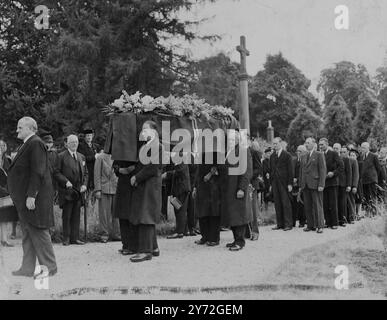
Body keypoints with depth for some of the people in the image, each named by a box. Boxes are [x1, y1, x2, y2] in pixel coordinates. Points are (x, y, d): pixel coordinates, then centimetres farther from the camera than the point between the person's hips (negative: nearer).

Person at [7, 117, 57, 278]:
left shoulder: (36, 144, -14)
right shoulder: (27, 144, 16)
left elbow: (37, 172, -21)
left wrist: (31, 196, -24)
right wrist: (22, 197, 16)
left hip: (34, 198, -10)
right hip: (24, 197, 10)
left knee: (37, 232, -4)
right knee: (28, 233, 12)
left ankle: (50, 267, 5)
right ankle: (27, 268, 19)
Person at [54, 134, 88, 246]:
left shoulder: (81, 157, 17)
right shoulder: (61, 156, -1)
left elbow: (85, 173, 19)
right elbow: (57, 172, -5)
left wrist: (84, 184, 3)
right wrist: (66, 181, -16)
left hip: (78, 191, 5)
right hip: (66, 190, -5)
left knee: (76, 215, 6)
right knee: (66, 216, 0)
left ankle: (75, 238, 10)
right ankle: (66, 238, 5)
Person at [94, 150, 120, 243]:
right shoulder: (100, 157, 0)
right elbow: (97, 175, -4)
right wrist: (98, 190, -10)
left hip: (116, 189, 5)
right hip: (104, 189, -5)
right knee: (104, 213, -2)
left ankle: (116, 234, 13)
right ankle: (104, 234, 6)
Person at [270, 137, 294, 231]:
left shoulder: (287, 155, -3)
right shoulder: (272, 156, 14)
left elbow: (290, 170, -6)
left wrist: (290, 184, -11)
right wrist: (271, 183, 10)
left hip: (284, 182, -5)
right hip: (275, 183, 5)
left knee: (286, 203, -3)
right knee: (277, 204, 5)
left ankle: (288, 224, 1)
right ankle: (280, 224, 11)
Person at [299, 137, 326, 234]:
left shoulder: (319, 155, 0)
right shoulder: (304, 157, 18)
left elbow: (323, 170, -6)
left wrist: (321, 185, -14)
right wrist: (300, 185, 13)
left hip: (315, 184, -5)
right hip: (305, 185, 6)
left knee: (317, 206, -3)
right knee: (307, 206, 4)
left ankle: (320, 226, 2)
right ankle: (310, 225, 10)